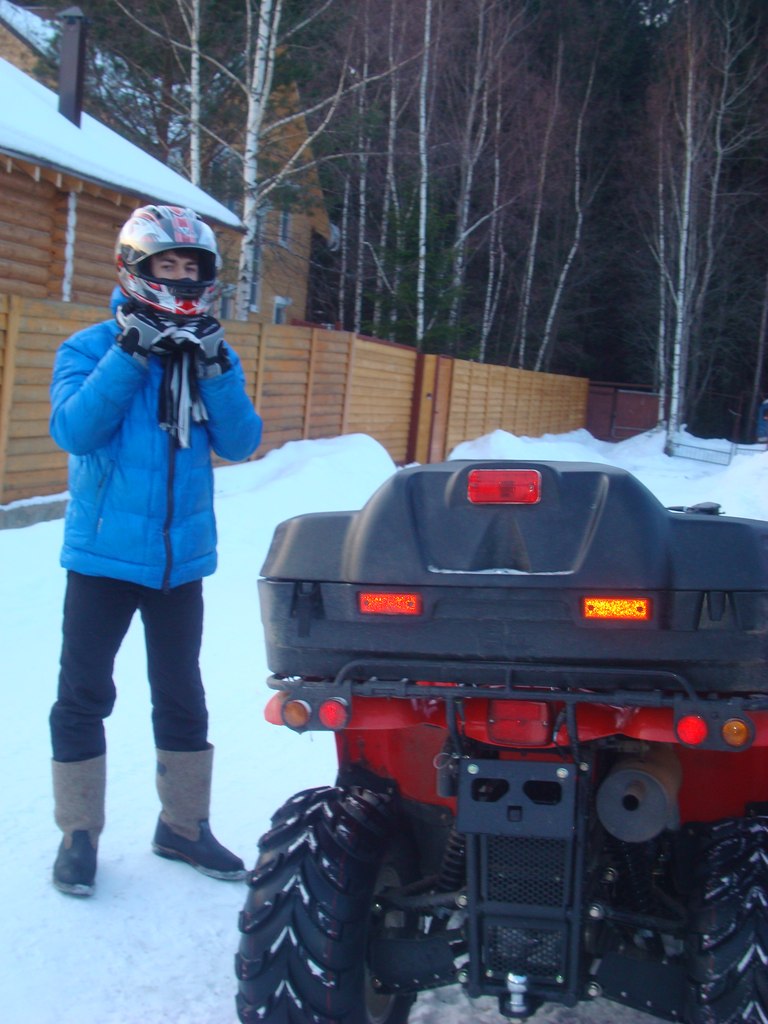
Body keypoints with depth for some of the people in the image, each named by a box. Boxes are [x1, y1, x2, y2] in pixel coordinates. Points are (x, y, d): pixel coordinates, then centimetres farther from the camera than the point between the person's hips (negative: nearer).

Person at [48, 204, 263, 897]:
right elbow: (74, 430, -19)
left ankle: (184, 824, 27)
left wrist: (216, 370, -16)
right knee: (85, 694, 2)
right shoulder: (92, 347, -4)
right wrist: (131, 354, -22)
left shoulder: (211, 354, 6)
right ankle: (78, 832, 16)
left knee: (182, 695, 12)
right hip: (103, 553, -3)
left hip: (183, 557, 4)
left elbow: (240, 444, -4)